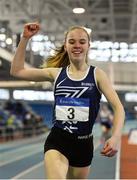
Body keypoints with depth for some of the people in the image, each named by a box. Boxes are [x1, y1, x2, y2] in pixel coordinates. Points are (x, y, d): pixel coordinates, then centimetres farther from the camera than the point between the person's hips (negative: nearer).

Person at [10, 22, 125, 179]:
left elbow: (118, 107, -6)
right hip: (57, 140, 0)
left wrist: (115, 137, -22)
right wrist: (25, 38, -1)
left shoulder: (97, 74, -1)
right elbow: (17, 71, 7)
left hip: (83, 142, 1)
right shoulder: (56, 73, 4)